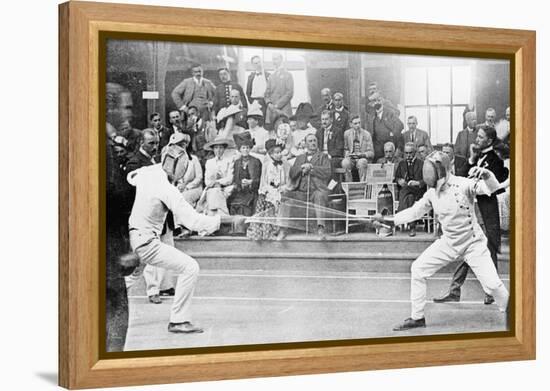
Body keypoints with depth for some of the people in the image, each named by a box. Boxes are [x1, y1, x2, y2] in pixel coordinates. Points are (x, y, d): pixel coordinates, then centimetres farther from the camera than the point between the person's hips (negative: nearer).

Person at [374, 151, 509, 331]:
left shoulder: (463, 184, -22)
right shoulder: (432, 192, -4)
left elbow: (493, 187, -36)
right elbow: (415, 211, 10)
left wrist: (485, 174, -58)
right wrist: (388, 220, 6)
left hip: (473, 243, -6)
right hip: (449, 242, 6)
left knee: (492, 284, -15)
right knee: (417, 269, -3)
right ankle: (417, 317, 10)